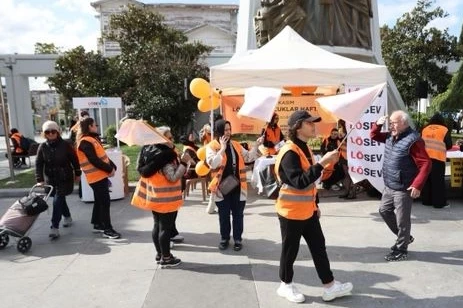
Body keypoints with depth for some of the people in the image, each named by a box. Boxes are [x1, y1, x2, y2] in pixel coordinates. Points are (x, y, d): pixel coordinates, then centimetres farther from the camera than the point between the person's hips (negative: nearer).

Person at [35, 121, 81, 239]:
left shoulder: (65, 145, -10)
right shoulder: (42, 147, -3)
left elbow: (74, 160, -1)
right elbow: (39, 164, -6)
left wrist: (77, 174, 3)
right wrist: (40, 179, -15)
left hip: (65, 178, -4)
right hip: (51, 179, 4)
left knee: (57, 200, -12)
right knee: (60, 199, 18)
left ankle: (55, 228, -10)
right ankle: (68, 217, 42)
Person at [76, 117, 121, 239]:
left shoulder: (93, 138, 15)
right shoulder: (85, 142, -17)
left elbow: (103, 155, 15)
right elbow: (94, 160, -22)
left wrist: (112, 166, 3)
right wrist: (109, 169, -16)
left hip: (101, 175, 10)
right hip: (96, 177, -10)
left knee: (99, 201, 17)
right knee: (105, 202, -8)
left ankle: (97, 224, 29)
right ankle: (108, 230, -3)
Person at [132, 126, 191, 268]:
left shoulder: (151, 152, 7)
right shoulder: (165, 156, -22)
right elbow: (173, 177, -26)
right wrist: (184, 162, -21)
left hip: (155, 196, 9)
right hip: (165, 198, -9)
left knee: (158, 226, 17)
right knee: (166, 228, 1)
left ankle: (159, 254, 29)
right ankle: (166, 258, 11)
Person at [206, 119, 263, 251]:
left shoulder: (236, 145, 9)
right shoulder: (212, 146, -6)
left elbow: (248, 158, 8)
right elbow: (212, 163, -19)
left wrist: (256, 145, -4)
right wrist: (222, 148, -20)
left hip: (237, 186, 3)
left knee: (238, 214, 11)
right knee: (224, 215, 10)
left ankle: (238, 239, 24)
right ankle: (224, 238, 27)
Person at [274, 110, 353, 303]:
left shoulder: (304, 148, 10)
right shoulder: (289, 152, -21)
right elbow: (300, 182, -30)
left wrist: (315, 204, 19)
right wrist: (321, 164, -32)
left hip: (307, 210, 9)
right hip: (292, 212, -9)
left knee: (319, 247, 12)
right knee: (290, 250, 7)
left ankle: (330, 286, 22)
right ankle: (286, 285, 26)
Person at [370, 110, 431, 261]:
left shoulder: (412, 140, -20)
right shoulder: (391, 137, 7)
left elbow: (426, 164, -22)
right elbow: (374, 136, 20)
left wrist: (417, 185, -27)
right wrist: (378, 124, 0)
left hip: (403, 189, -9)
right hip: (389, 186, 9)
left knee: (402, 220, 2)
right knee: (384, 211, 20)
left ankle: (401, 250, 18)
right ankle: (404, 237, 37)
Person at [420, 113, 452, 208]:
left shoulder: (425, 129, 12)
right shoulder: (444, 130, 2)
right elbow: (449, 145, 1)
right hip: (437, 158, -4)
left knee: (426, 180, 13)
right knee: (438, 181, 3)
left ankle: (426, 200, 20)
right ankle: (439, 203, 8)